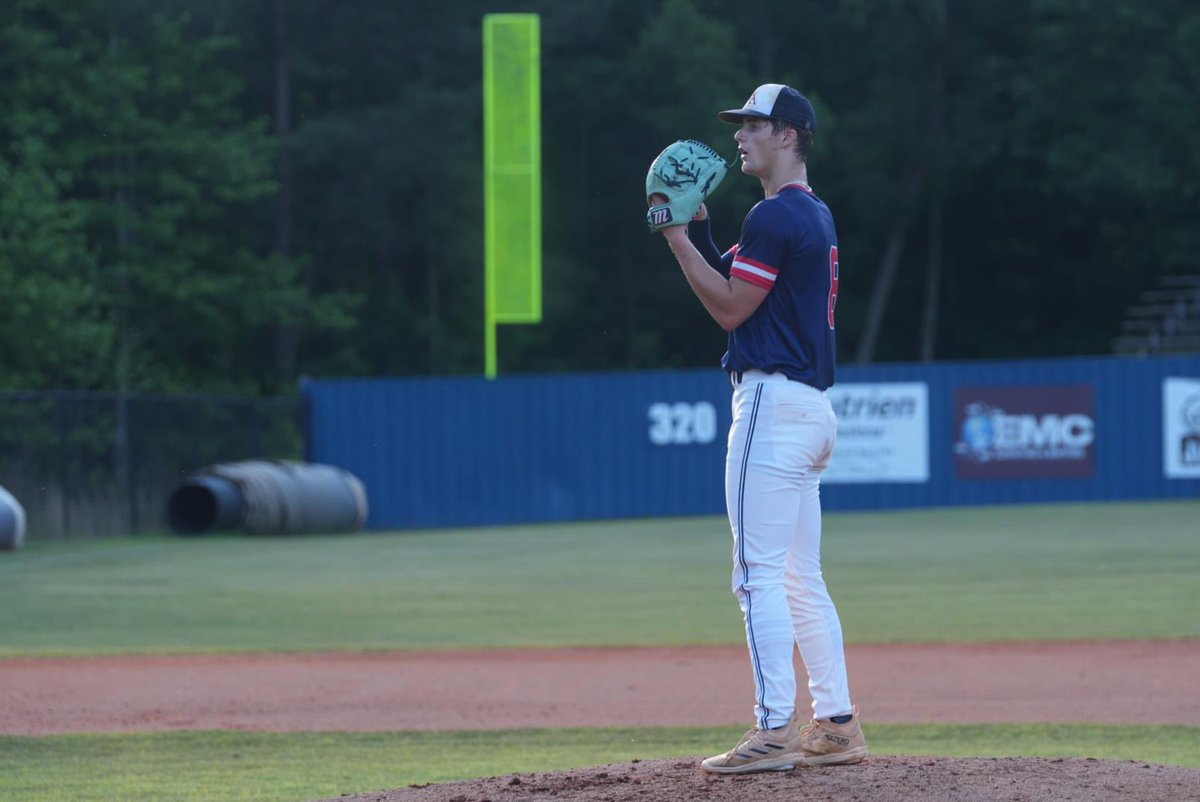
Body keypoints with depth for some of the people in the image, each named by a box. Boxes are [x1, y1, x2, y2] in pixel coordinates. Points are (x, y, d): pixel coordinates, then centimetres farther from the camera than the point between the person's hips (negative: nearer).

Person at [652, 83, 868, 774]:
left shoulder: (776, 216, -13)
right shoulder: (816, 216, 19)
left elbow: (730, 307, -13)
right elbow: (737, 284, 23)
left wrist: (677, 237, -7)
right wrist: (698, 229, 14)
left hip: (773, 400, -10)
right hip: (814, 406, 10)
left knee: (759, 573, -11)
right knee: (801, 576, 13)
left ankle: (776, 730, -16)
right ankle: (837, 726, 13)